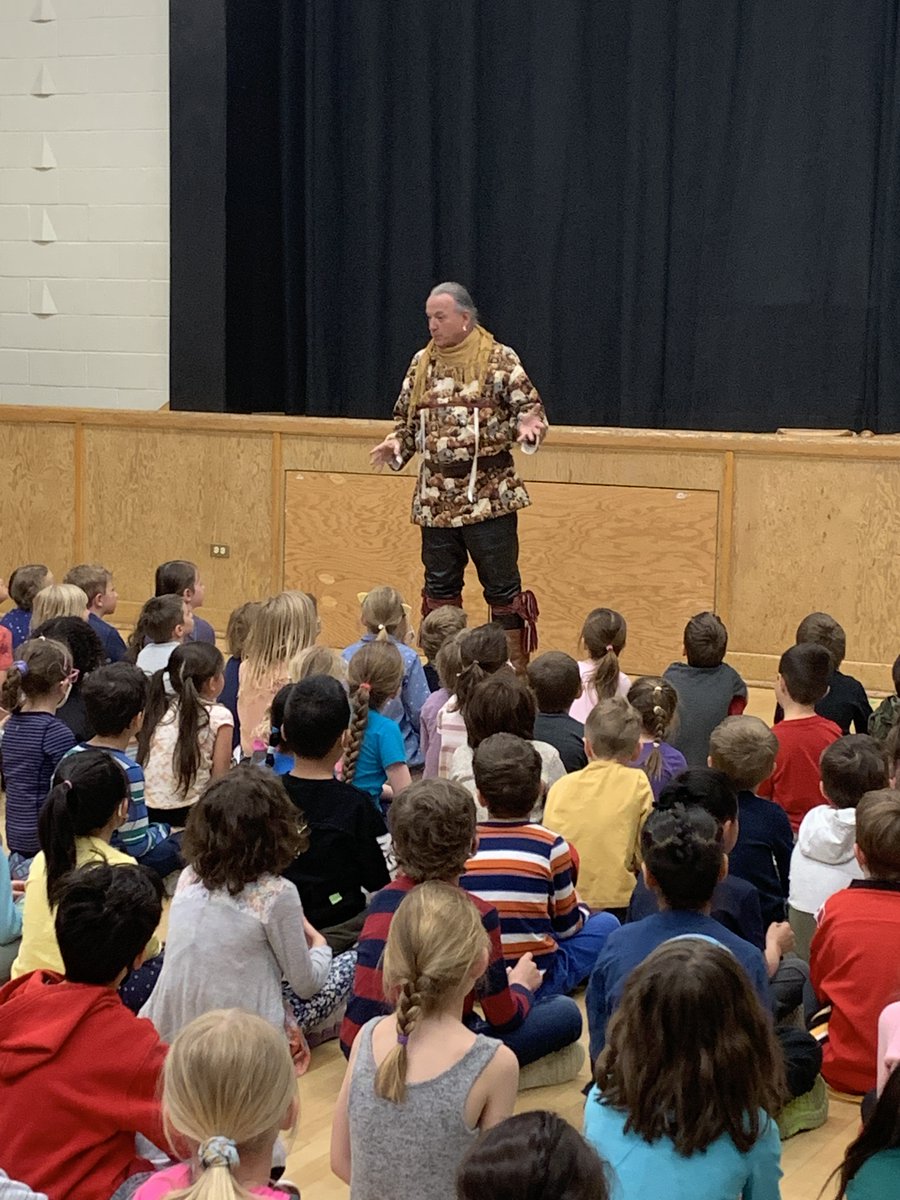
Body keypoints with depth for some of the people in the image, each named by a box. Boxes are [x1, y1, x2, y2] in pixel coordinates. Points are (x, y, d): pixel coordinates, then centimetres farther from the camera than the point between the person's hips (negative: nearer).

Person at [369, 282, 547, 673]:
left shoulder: (500, 360, -4)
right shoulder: (421, 363, 11)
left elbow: (530, 407, -2)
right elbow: (407, 419, 19)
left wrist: (526, 425, -24)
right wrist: (396, 445, -1)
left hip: (489, 495, -5)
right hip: (435, 497, 5)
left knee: (501, 584, 0)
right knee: (440, 586, 11)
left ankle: (515, 669, 9)